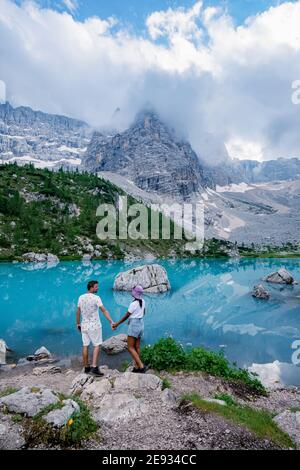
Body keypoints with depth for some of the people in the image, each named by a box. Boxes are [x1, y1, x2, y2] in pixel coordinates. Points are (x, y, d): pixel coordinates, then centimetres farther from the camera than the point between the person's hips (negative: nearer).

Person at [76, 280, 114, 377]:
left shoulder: (81, 298, 1)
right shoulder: (96, 298, -16)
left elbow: (78, 312, 9)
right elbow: (104, 311, -22)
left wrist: (78, 323, 20)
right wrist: (111, 322, -24)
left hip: (84, 326, 6)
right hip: (94, 326, -6)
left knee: (85, 346, 12)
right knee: (97, 345, 2)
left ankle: (86, 367, 22)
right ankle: (94, 367, -4)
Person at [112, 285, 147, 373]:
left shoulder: (133, 304, -20)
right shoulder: (142, 301, 3)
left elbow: (126, 316, -12)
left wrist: (117, 324, 0)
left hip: (134, 325, -8)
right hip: (141, 324, 8)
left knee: (130, 348, -1)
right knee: (137, 347, 13)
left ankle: (141, 366, -7)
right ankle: (137, 367, 18)